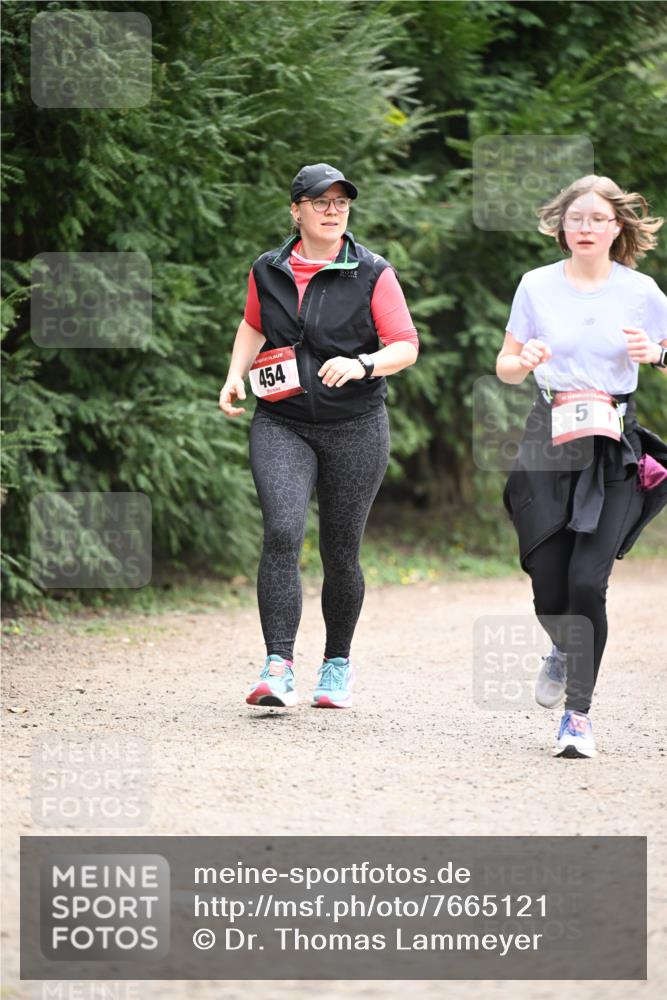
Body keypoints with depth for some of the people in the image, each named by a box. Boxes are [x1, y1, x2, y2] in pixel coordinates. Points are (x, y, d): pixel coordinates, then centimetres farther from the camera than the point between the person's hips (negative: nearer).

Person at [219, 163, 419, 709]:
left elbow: (407, 346, -4)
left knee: (340, 553, 6)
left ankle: (338, 663, 28)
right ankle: (279, 667, -23)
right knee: (282, 533, -20)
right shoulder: (267, 271, 7)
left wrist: (362, 365, -22)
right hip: (281, 424, 1)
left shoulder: (372, 274, -2)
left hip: (356, 428, -1)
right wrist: (236, 374, 10)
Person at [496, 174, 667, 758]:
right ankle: (564, 650, 36)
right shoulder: (537, 286, 5)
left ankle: (578, 714, -6)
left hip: (614, 447, -1)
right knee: (548, 585, -1)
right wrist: (525, 361, -11)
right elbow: (505, 368, 11)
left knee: (588, 581, -14)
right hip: (550, 440, 1)